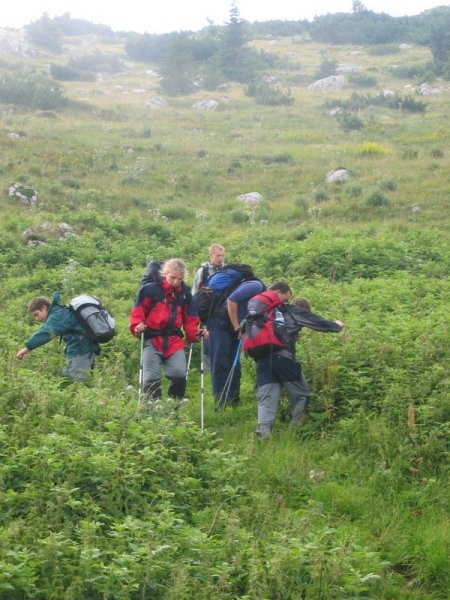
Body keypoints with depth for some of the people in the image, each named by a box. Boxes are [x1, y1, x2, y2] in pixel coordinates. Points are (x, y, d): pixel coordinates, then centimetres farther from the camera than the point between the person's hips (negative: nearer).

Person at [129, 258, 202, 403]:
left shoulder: (185, 293, 9)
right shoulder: (150, 290, -2)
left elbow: (190, 319, 13)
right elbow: (138, 311, 0)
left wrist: (195, 334, -4)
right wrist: (136, 326, -18)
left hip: (174, 341, 2)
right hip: (152, 339, -2)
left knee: (179, 374, -13)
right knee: (152, 377, -7)